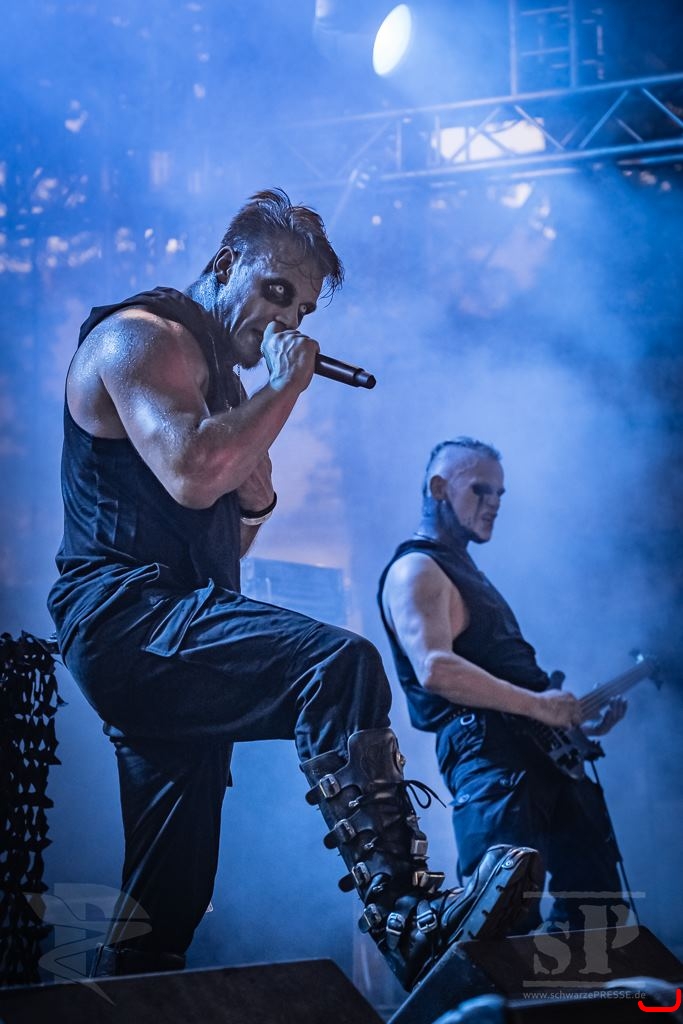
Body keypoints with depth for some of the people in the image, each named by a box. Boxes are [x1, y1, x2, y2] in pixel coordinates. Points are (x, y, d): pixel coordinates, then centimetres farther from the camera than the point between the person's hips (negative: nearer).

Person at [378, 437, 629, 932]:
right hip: (488, 756, -10)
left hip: (542, 755, 10)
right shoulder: (416, 569, -3)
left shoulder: (465, 573, 28)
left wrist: (576, 718, 16)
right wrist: (536, 704, -19)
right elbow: (435, 668, -21)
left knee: (599, 911, 8)